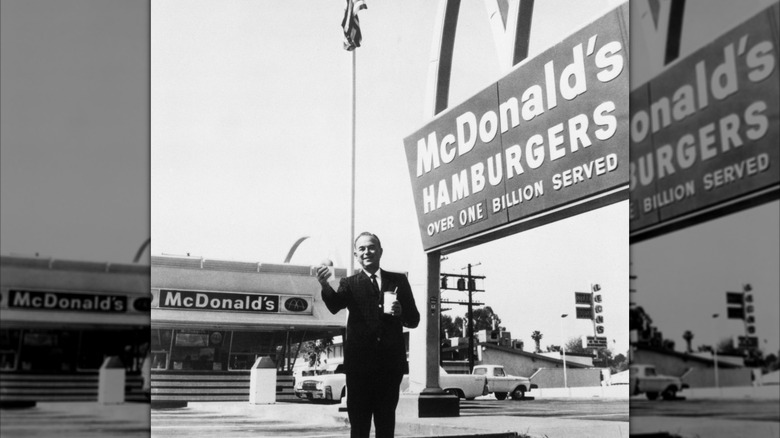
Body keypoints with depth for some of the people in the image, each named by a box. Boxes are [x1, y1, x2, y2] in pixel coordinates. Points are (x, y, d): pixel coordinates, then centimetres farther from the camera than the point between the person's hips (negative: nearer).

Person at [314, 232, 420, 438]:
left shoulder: (398, 281, 10)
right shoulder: (350, 284, 5)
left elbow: (414, 319, 9)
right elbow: (334, 305, -15)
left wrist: (400, 312, -14)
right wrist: (325, 285, -36)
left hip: (390, 363, 2)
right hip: (360, 362, -1)